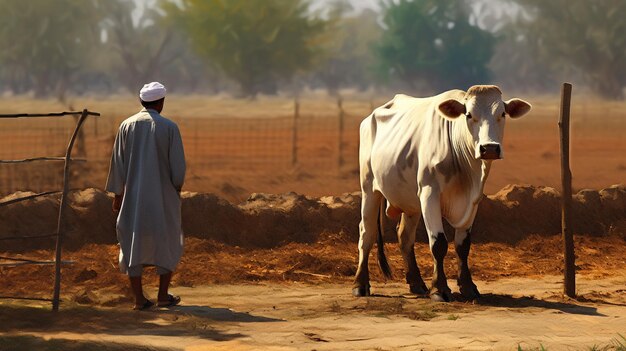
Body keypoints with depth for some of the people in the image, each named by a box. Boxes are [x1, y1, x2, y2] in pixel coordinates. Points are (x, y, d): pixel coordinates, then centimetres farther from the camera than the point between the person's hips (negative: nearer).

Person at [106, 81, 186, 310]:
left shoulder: (127, 126, -1)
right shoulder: (169, 128, -9)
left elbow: (118, 163, 1)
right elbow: (178, 166, -8)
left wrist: (117, 195, 9)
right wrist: (177, 188, 10)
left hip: (133, 196, 2)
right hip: (163, 196, -2)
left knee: (134, 244, 7)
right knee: (167, 244, 12)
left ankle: (139, 298, 3)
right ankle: (163, 295, 10)